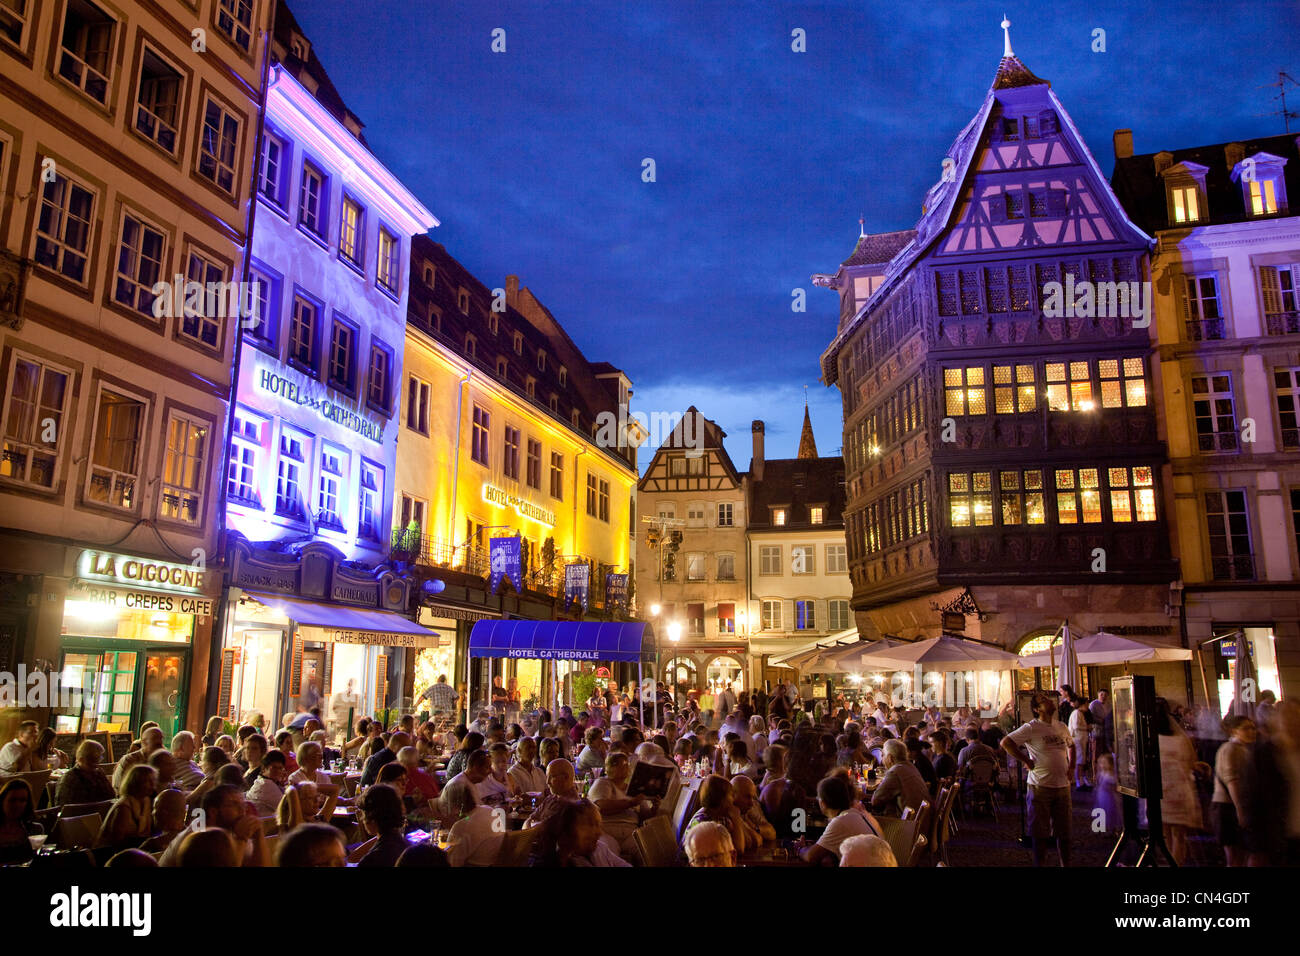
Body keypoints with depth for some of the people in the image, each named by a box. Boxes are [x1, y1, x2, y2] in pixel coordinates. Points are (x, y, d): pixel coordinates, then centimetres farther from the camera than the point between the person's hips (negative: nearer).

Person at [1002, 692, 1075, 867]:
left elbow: (1071, 745, 29)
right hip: (1040, 786, -5)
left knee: (1064, 830, 13)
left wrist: (1072, 766, 14)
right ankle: (1039, 863, 14)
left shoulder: (1062, 727, 8)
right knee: (1040, 831, 2)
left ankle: (1066, 864, 26)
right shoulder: (1031, 728, -11)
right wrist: (1026, 761, -13)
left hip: (1063, 785, 5)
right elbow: (1005, 742, -15)